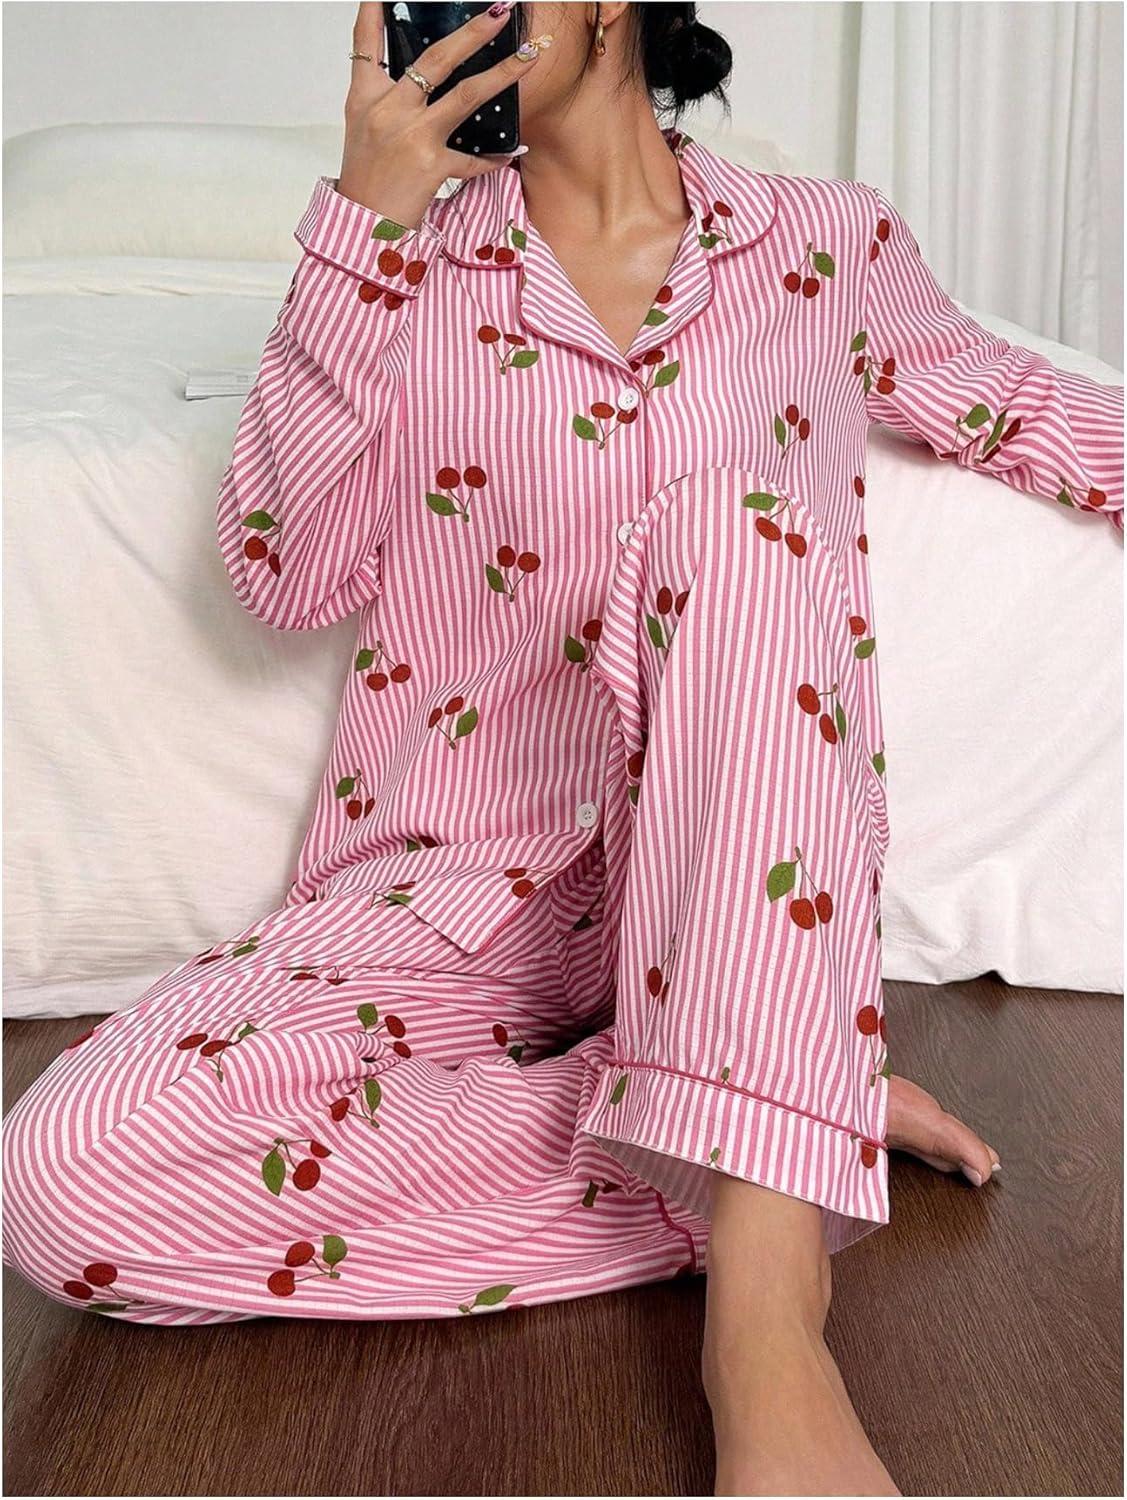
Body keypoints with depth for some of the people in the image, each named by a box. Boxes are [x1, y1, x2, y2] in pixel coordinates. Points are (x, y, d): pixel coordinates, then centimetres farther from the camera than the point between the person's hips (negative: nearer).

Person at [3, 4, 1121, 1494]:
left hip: (739, 875, 0)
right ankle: (787, 1143, -17)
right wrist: (362, 217, -10)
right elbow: (288, 575, -5)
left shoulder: (832, 245, 9)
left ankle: (766, 1309, -35)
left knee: (736, 515, -30)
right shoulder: (411, 257, 8)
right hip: (458, 890, 1)